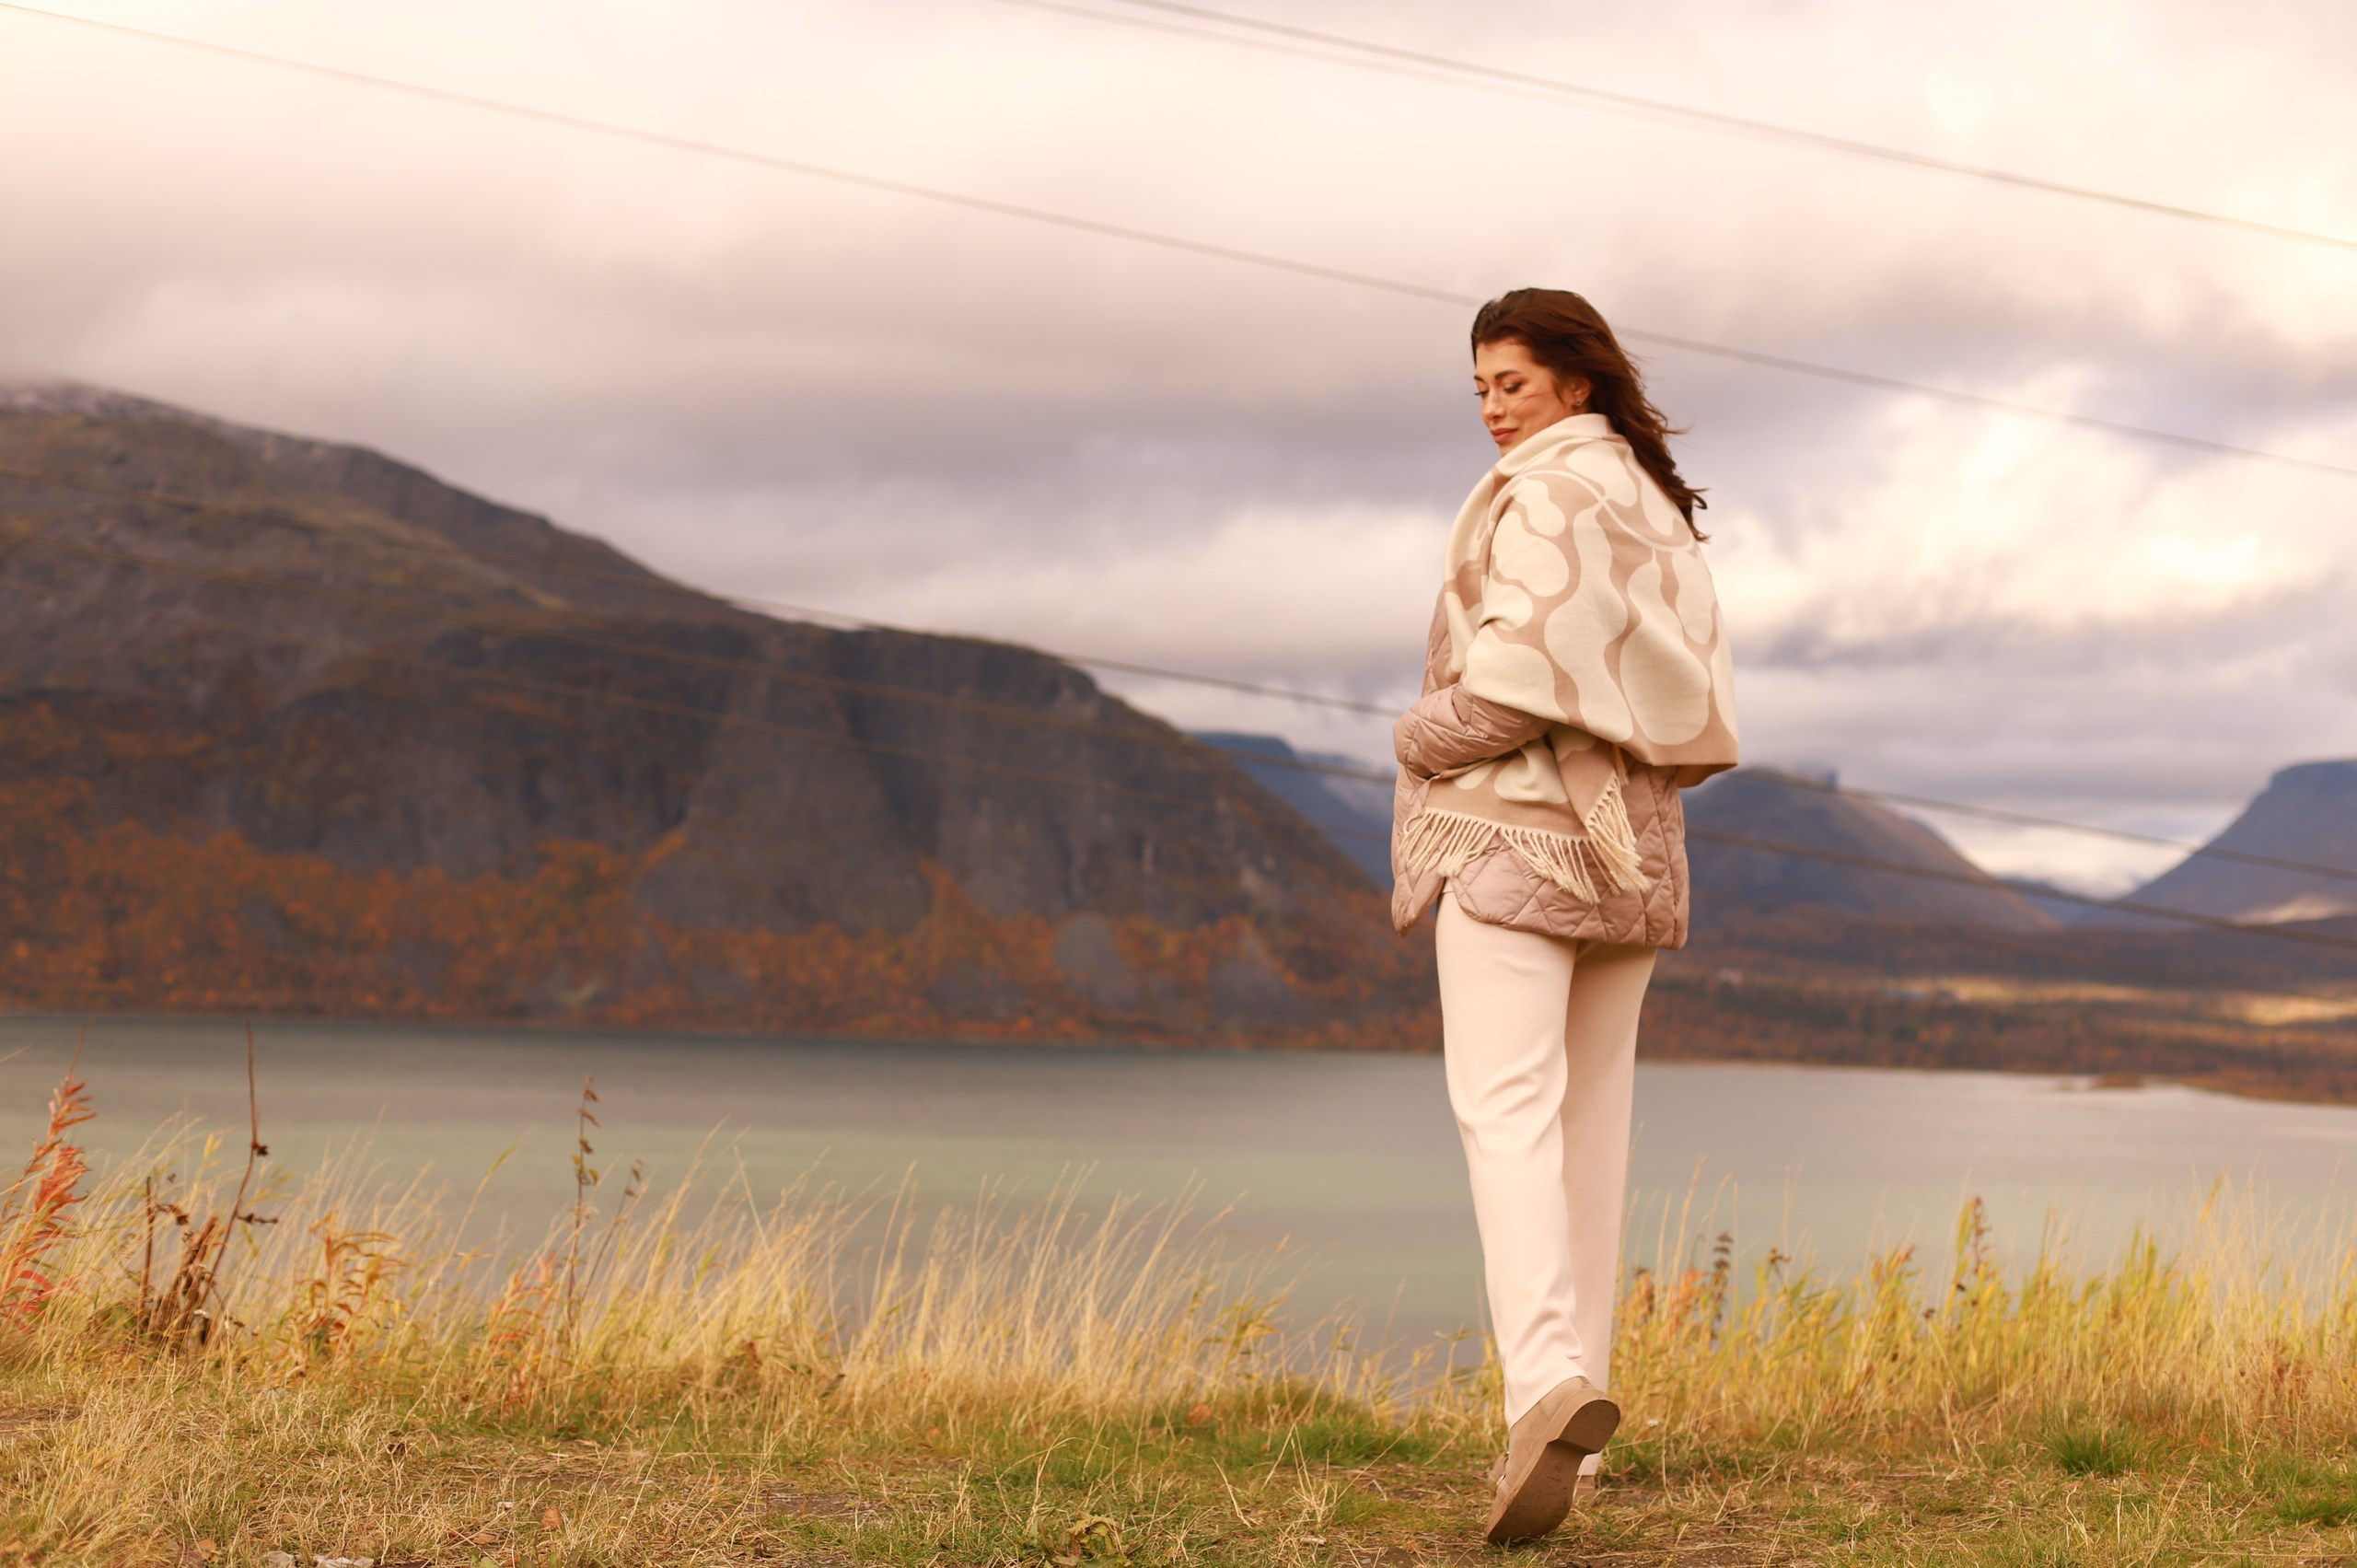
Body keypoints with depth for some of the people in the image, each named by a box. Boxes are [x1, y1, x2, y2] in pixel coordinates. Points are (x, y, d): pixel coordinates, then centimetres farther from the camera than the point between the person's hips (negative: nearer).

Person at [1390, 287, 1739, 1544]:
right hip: (1630, 847, 8)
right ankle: (1566, 1437, 10)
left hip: (1514, 828, -8)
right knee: (1588, 1120, 8)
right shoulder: (1659, 510, 19)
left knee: (1506, 1109, -16)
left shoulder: (1544, 493, -8)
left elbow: (1519, 665, -18)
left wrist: (1422, 737, -3)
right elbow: (1695, 700, 18)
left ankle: (1550, 1377, -33)